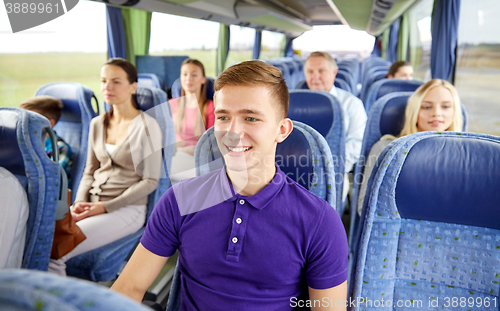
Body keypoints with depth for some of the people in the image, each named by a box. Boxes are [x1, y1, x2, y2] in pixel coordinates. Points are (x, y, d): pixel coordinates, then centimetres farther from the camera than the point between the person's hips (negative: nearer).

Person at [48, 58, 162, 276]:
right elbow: (89, 172, 17)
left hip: (127, 208, -6)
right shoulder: (97, 124, 12)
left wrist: (105, 207, -13)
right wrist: (80, 203, -2)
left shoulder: (147, 126, -7)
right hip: (91, 203, 6)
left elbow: (150, 181, -9)